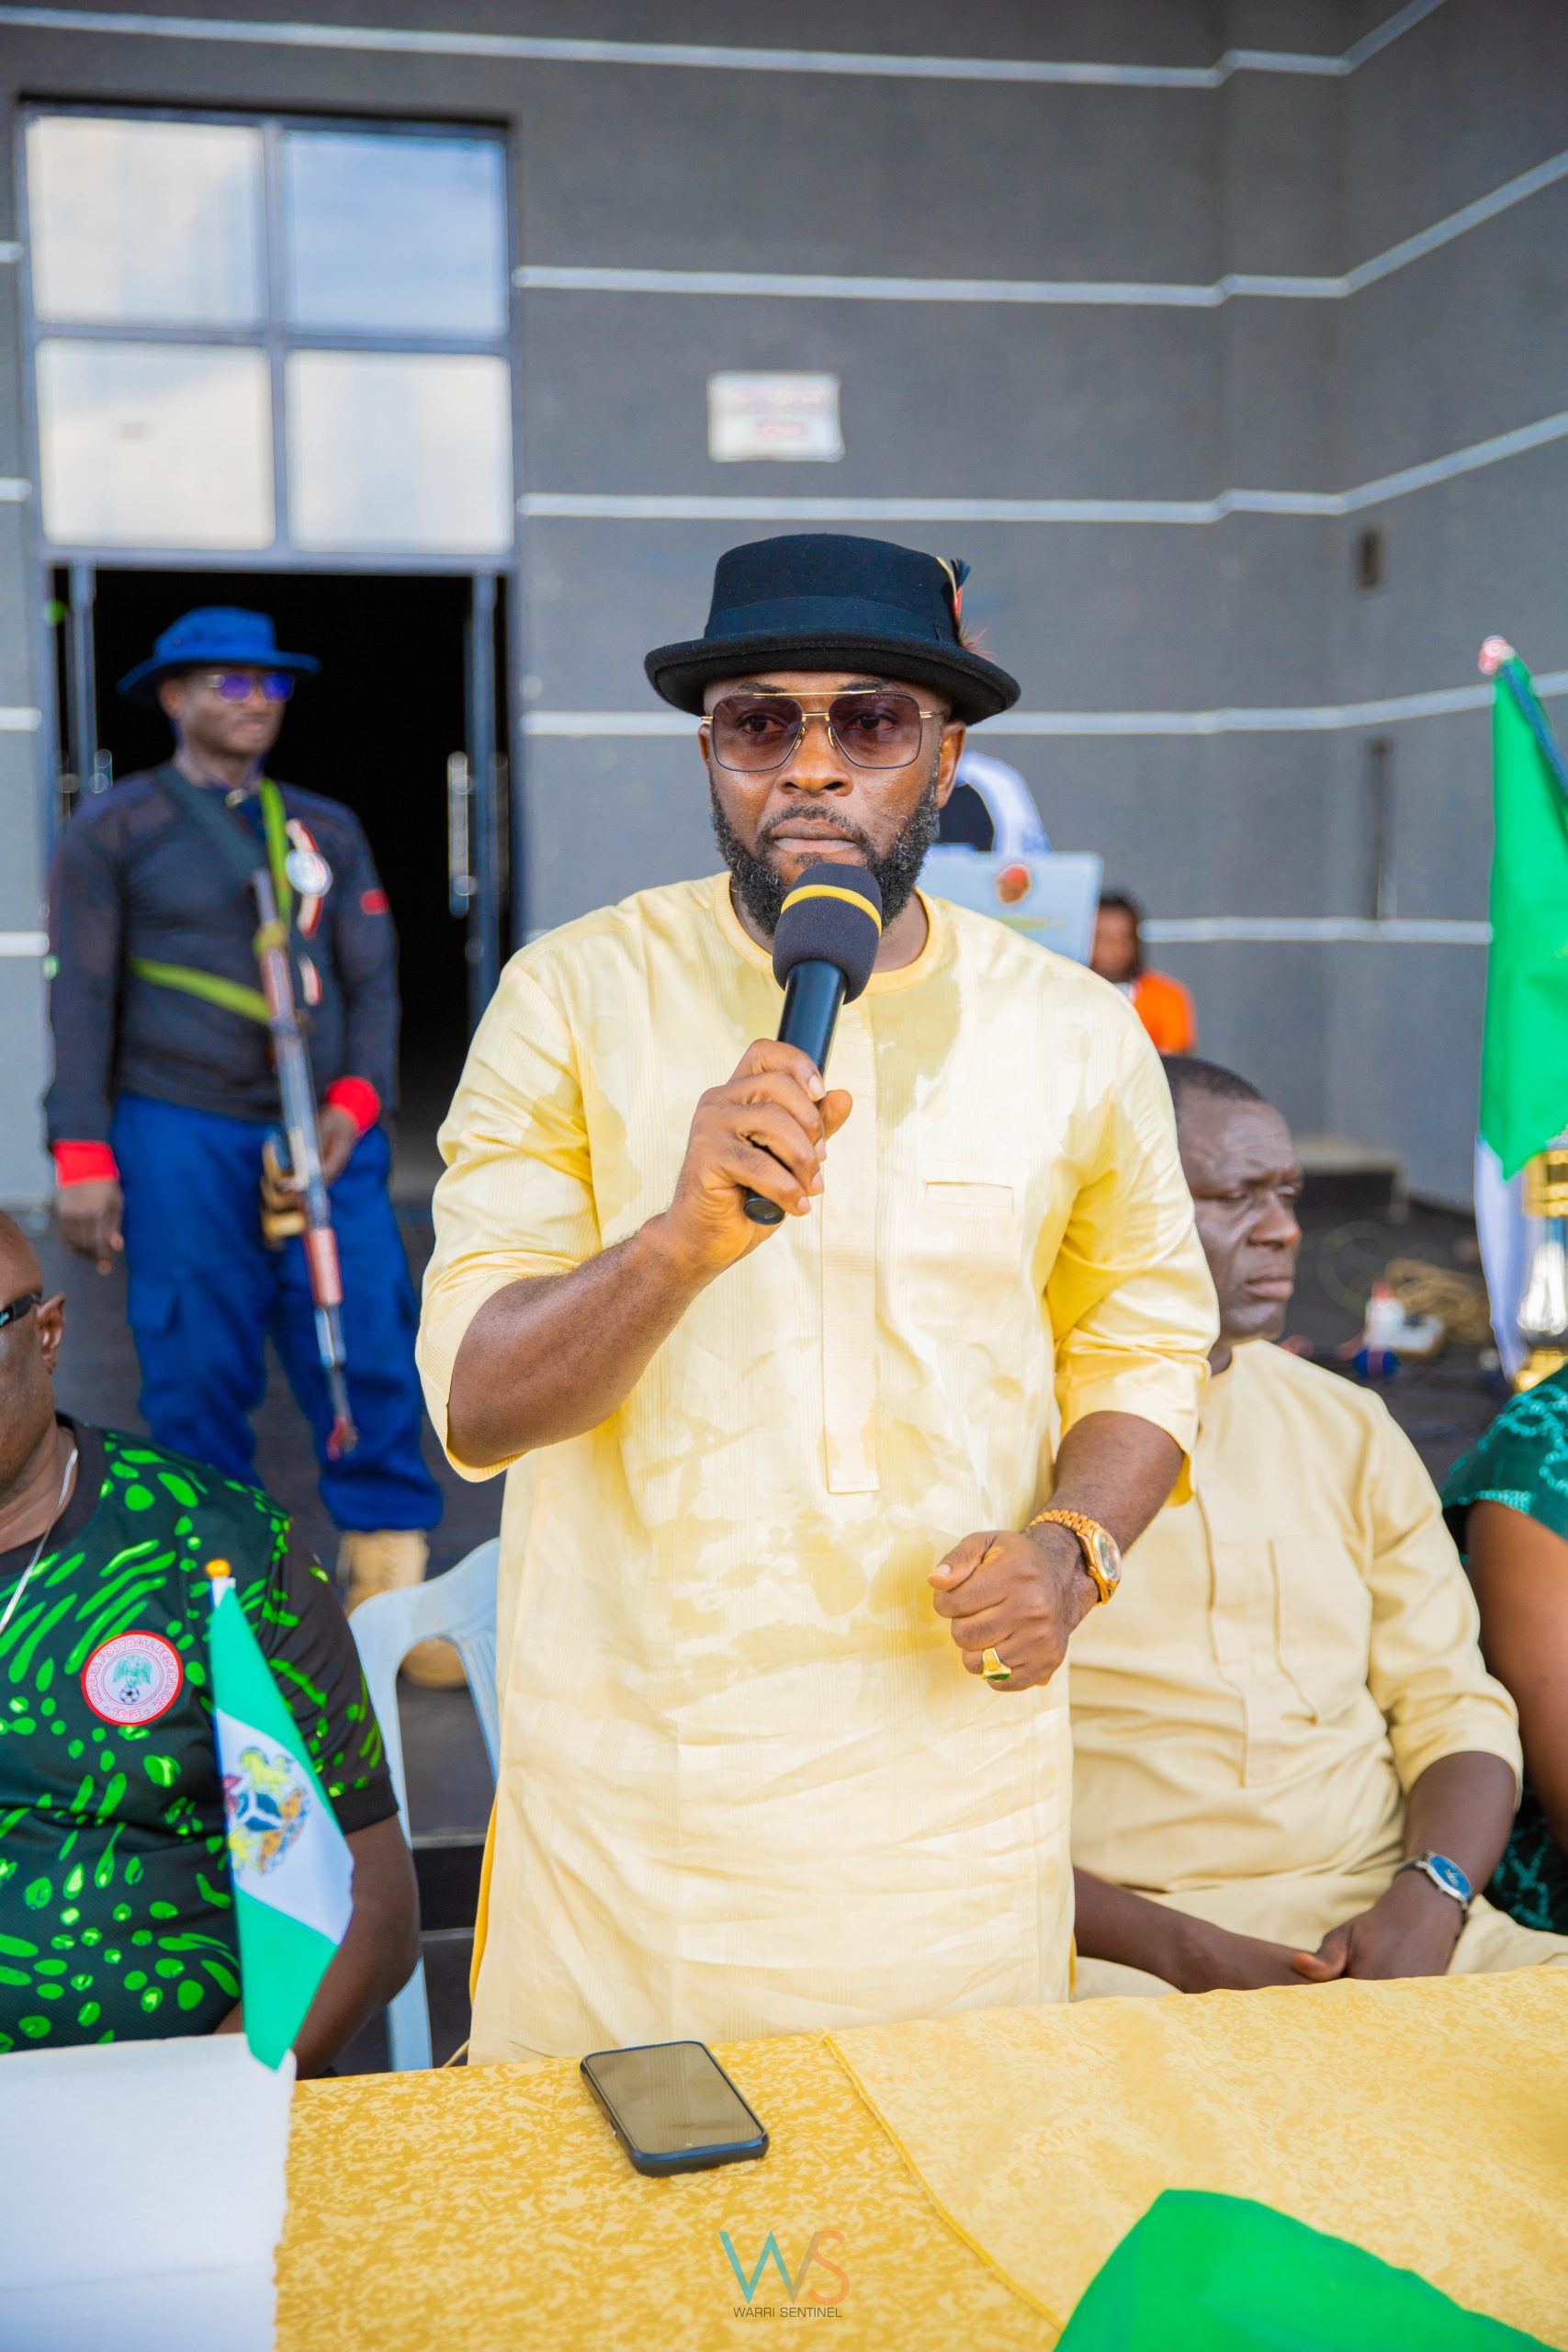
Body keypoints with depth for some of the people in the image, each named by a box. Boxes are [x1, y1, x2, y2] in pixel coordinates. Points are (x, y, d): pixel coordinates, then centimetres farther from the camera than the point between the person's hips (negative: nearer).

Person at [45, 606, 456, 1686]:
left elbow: (371, 980, 13)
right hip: (182, 1133, -2)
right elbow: (82, 996, 1)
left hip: (326, 1134, 3)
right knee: (197, 1373, -1)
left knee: (371, 1350, -4)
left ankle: (393, 1590, 4)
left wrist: (355, 1105, -3)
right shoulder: (114, 829, 7)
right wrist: (83, 1155, -6)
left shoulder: (328, 829, 17)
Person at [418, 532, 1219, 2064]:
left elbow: (1144, 1332, 12)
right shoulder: (573, 999, -6)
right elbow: (473, 1406, -12)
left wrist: (1075, 1546, -7)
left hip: (953, 1790, 2)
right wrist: (683, 1240, -31)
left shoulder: (1077, 1034, 0)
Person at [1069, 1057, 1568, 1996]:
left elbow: (1455, 1708, 13)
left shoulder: (1349, 1426, 16)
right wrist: (1191, 1954, -18)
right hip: (1127, 1942, -4)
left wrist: (1424, 1907, -7)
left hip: (1386, 1912, 5)